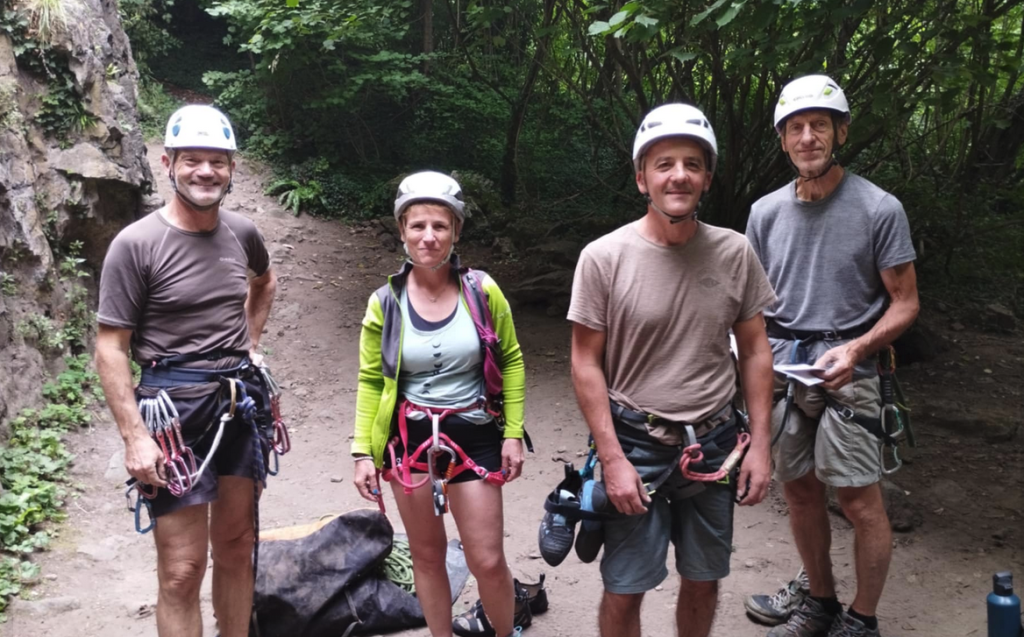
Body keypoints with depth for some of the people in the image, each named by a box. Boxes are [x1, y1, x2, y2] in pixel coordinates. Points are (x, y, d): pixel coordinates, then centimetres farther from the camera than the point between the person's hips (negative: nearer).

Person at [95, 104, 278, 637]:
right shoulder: (136, 244, -11)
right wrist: (135, 437, -16)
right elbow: (110, 348, -10)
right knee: (183, 570, -3)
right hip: (174, 411, -5)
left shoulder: (241, 233, 4)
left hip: (240, 403, 5)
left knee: (236, 549, 16)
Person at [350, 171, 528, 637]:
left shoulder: (482, 290, -7)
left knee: (487, 561, 3)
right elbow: (370, 382, 2)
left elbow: (511, 362, 3)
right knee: (427, 555, 13)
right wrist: (363, 451, -3)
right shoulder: (385, 302, -6)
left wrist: (513, 433, -2)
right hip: (409, 437, 1)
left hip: (473, 435, -1)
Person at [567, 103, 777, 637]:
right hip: (636, 445, -2)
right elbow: (586, 363, -8)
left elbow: (754, 350, 5)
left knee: (703, 582, 17)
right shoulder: (604, 257, -12)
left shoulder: (734, 252, -4)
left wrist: (759, 444, 1)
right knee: (624, 592, 6)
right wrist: (613, 459, -12)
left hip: (715, 442, 3)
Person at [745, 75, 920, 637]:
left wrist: (856, 349, -20)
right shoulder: (766, 211, 6)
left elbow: (905, 303, -4)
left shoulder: (879, 209, -6)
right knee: (799, 491, 13)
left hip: (845, 373, -4)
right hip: (779, 371, 4)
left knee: (859, 500, -3)